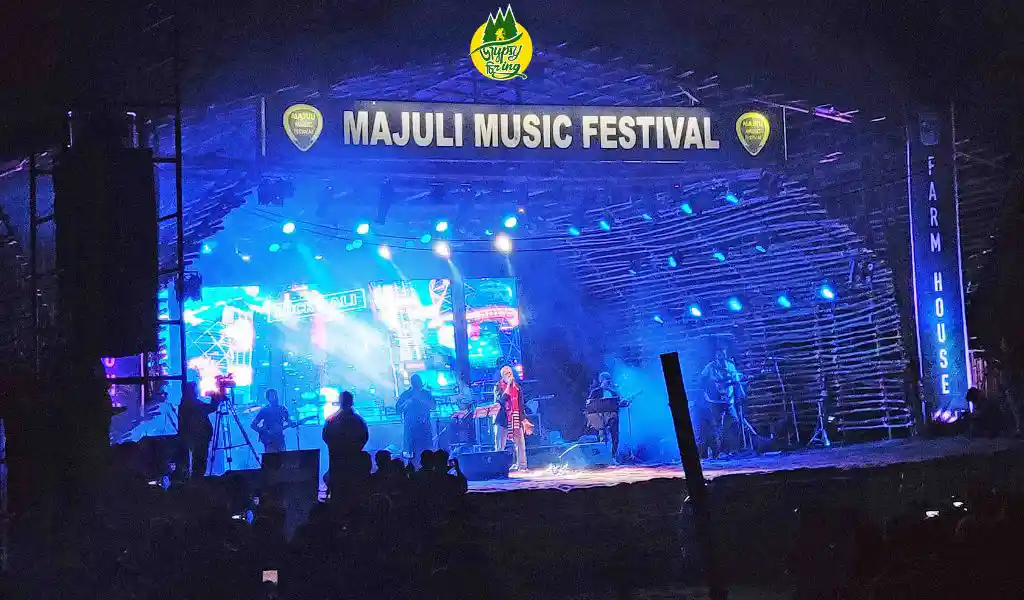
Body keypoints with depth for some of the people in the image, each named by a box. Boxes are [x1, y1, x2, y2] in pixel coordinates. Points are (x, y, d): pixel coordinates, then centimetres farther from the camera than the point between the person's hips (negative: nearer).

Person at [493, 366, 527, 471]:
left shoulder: (517, 387, 13)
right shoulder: (498, 387, 2)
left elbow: (521, 406, 16)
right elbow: (500, 399, -16)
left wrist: (523, 420, 11)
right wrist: (508, 385, -16)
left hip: (515, 420, 3)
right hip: (502, 420, -3)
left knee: (520, 443, -4)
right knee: (500, 446, -2)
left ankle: (521, 465, 3)